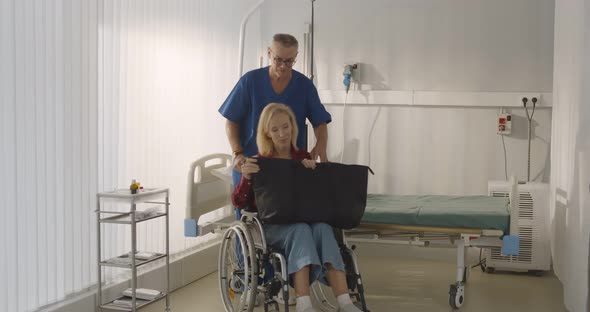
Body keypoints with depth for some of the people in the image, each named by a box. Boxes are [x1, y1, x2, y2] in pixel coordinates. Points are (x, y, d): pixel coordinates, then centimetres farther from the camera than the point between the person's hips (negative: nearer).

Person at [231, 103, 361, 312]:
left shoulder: (303, 158, 13)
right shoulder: (260, 163, 6)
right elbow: (238, 202, -1)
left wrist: (313, 170, -8)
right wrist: (246, 178, -22)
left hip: (306, 219, 2)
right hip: (272, 225, -2)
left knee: (323, 228, -32)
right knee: (300, 229, -36)